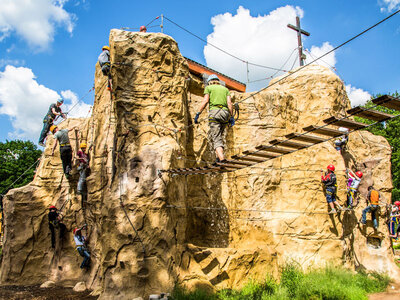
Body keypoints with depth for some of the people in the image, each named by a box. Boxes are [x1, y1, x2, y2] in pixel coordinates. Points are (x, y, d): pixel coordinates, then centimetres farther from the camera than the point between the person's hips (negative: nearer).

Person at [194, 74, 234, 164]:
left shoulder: (208, 88, 14)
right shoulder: (225, 89, 24)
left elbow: (205, 101, -1)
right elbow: (229, 103, 9)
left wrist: (198, 114, -3)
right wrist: (231, 117, 7)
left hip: (214, 112, -4)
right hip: (225, 113, 4)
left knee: (216, 138, -9)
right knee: (219, 135, 20)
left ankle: (221, 157, -27)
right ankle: (218, 156, 12)